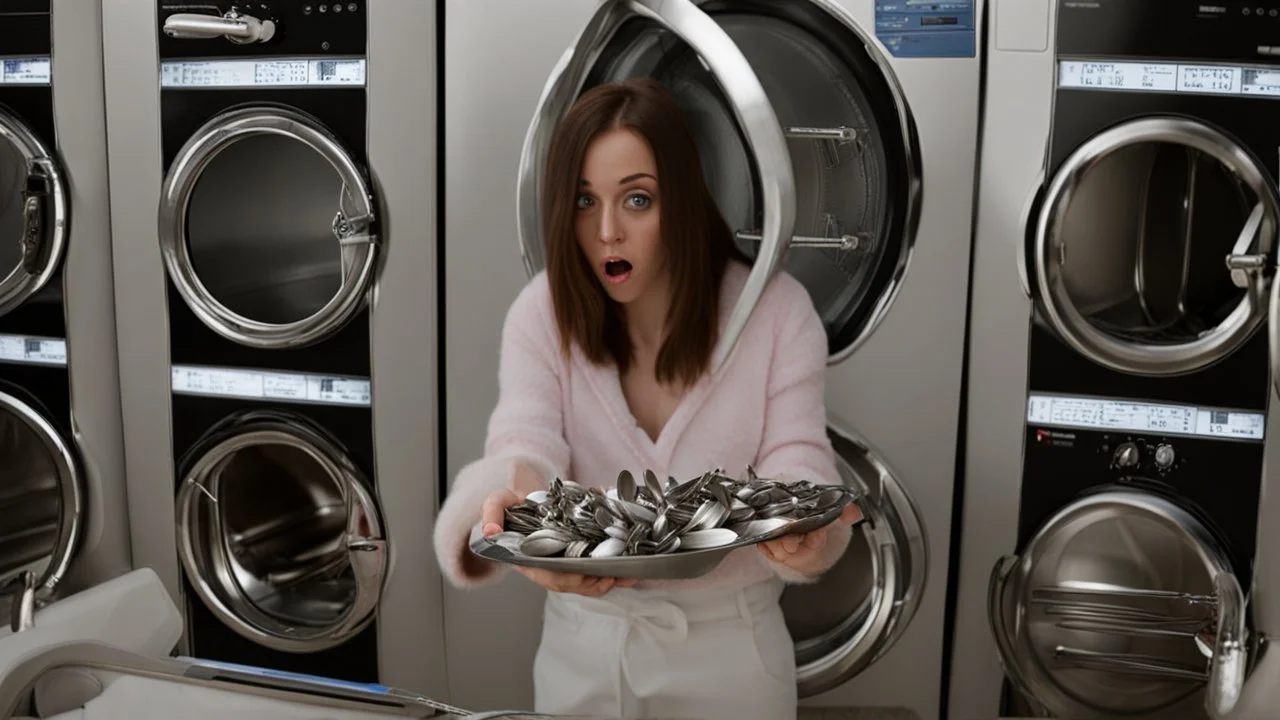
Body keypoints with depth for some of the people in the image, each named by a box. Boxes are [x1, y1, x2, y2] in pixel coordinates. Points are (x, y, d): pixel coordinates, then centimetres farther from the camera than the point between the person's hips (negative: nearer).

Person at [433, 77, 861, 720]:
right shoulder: (543, 312, -10)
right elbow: (525, 446, -23)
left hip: (732, 647, -1)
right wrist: (511, 510, -47)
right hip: (585, 644, 1)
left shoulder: (776, 310, -12)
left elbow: (795, 466, -16)